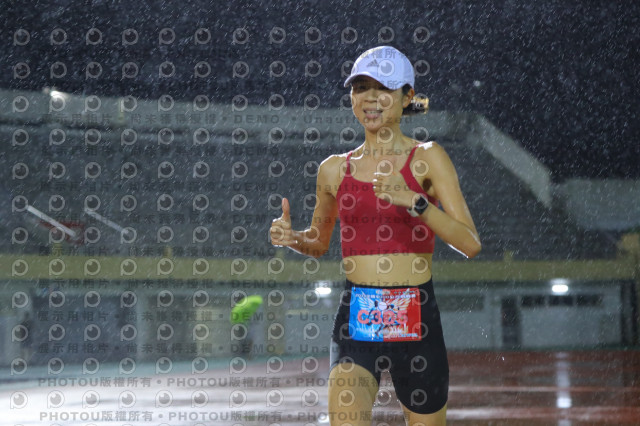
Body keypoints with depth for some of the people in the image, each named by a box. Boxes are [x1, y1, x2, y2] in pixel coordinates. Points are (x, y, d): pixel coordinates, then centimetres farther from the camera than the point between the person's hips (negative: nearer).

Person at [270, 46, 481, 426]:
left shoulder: (427, 158, -1)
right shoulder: (335, 169, 9)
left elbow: (470, 244, -10)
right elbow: (319, 242, 25)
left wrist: (414, 202, -23)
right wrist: (291, 237, 3)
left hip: (415, 318, -1)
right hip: (356, 319, 1)